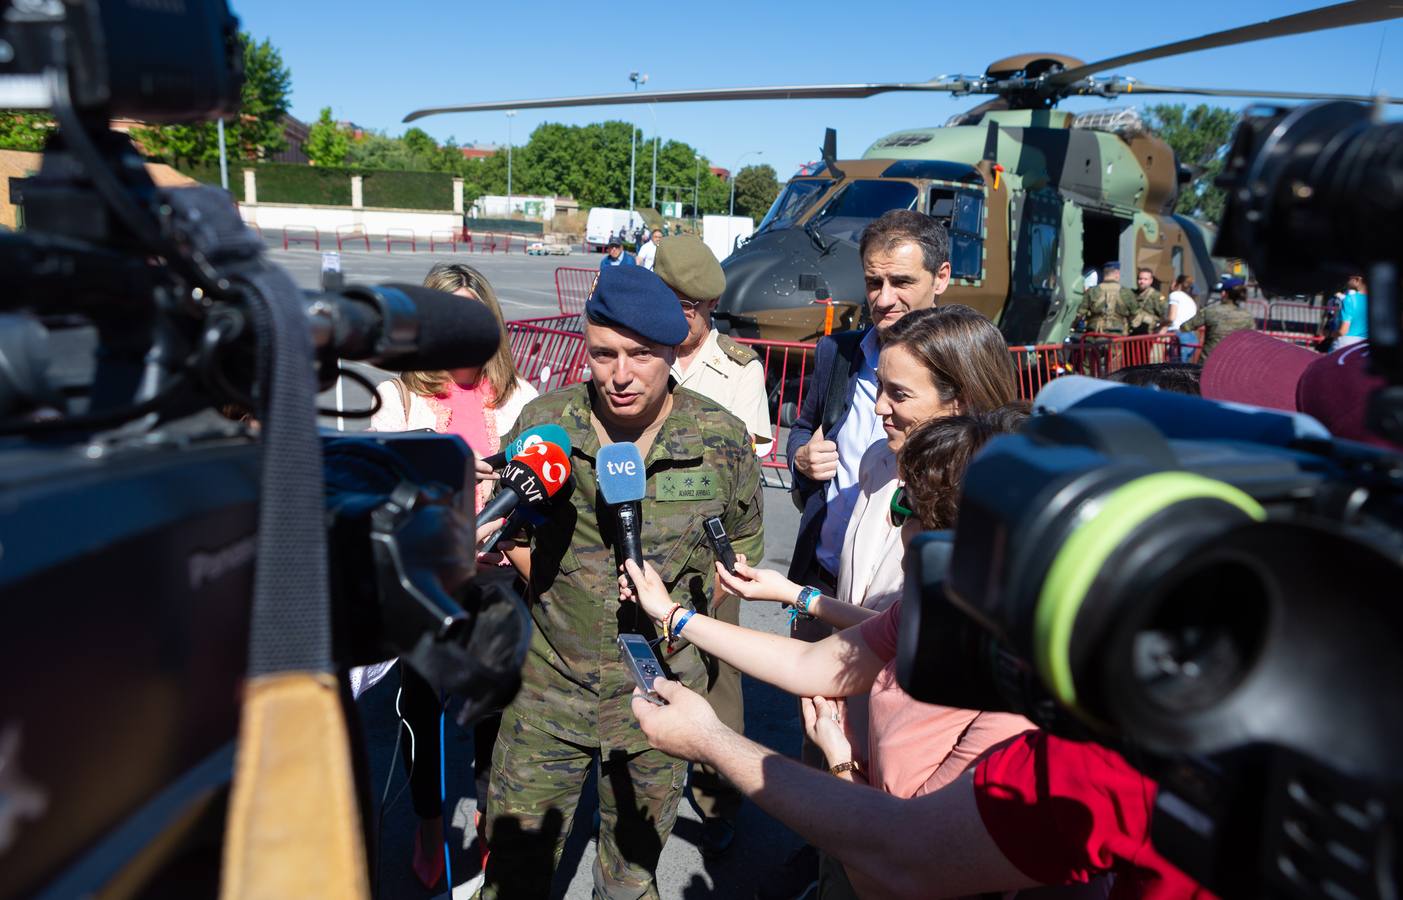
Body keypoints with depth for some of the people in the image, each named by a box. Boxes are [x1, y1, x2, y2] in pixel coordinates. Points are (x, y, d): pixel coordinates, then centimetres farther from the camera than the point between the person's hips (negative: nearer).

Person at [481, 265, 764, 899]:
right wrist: (541, 588, -10)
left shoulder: (721, 439, -10)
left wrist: (685, 610, -3)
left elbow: (743, 543, 7)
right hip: (551, 684, 1)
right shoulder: (544, 422, -8)